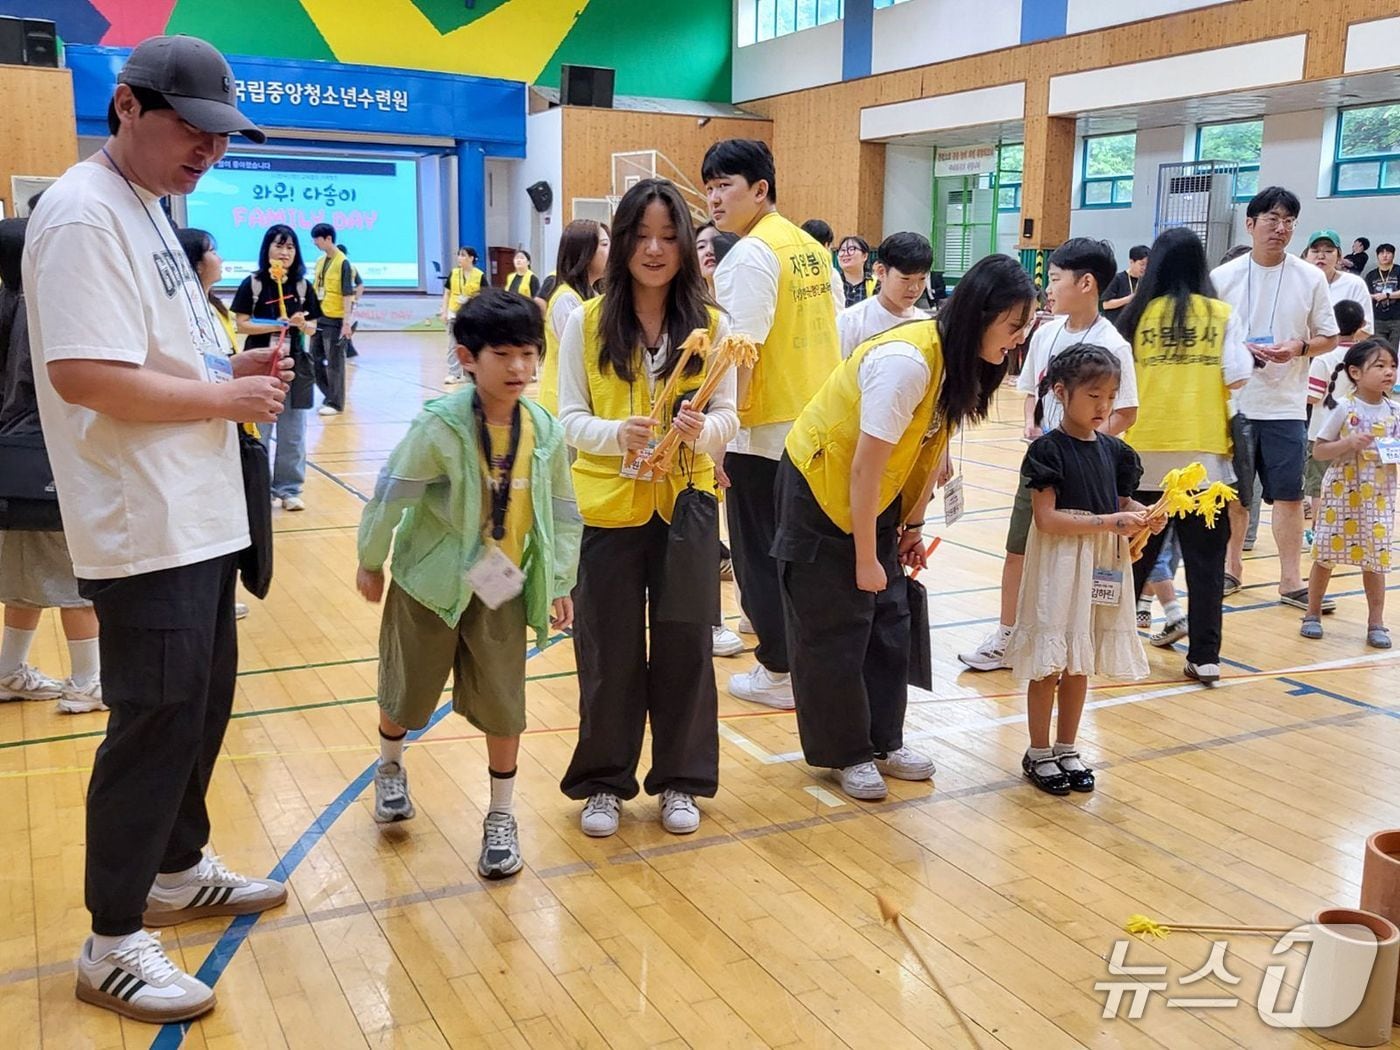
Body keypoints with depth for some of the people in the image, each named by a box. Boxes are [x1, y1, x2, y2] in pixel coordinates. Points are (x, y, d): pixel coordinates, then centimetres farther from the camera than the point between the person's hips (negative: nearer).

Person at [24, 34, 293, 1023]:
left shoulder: (147, 208, 15)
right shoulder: (85, 214, -16)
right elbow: (85, 376, -25)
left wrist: (234, 368, 3)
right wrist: (227, 397, -16)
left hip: (200, 518, 10)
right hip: (147, 529, -10)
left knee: (204, 703, 19)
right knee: (155, 722, -1)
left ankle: (178, 871, 38)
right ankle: (114, 944, 15)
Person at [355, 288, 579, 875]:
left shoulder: (544, 430, -8)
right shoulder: (440, 427, -21)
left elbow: (562, 512, 3)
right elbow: (392, 494, -12)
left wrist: (561, 583, 5)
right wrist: (370, 562, -2)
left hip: (503, 589, 3)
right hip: (430, 582, -2)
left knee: (504, 705, 3)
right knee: (407, 692, 15)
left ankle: (502, 818, 22)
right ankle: (390, 767, 47)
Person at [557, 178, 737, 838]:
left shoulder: (710, 324, 0)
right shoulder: (588, 321, -3)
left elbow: (727, 415, 0)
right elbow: (570, 417, -3)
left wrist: (701, 430, -22)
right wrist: (617, 433, -23)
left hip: (685, 503, 1)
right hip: (607, 505, -1)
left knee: (683, 645, 7)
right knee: (609, 649, 7)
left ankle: (679, 781, 26)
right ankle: (603, 781, 26)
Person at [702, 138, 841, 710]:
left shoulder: (749, 255, -14)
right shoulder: (811, 248, 11)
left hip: (767, 430, -8)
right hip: (817, 422, 8)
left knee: (760, 551, 4)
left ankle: (779, 672, 11)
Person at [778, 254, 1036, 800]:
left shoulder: (958, 361, -4)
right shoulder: (907, 362, -30)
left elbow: (931, 446, 5)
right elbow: (863, 469, -26)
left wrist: (913, 524, 8)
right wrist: (865, 558, -18)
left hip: (874, 498, 8)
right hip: (820, 489, -8)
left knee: (888, 620, 10)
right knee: (835, 628, 1)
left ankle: (883, 742, 23)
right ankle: (845, 754, 15)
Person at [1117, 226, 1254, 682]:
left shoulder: (1139, 314, 1)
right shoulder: (1223, 315, -1)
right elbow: (1237, 378, -7)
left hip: (1148, 452, 1)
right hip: (1205, 454, -1)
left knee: (1139, 552, 15)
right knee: (1205, 561, 4)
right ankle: (1204, 656, 6)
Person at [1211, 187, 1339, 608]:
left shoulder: (1310, 278, 1)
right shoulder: (1224, 277, 0)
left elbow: (1329, 337, 6)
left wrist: (1299, 347, -14)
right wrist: (1241, 349, -14)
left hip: (1286, 406, 0)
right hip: (1233, 403, 0)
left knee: (1289, 495, 0)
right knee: (1234, 494, 11)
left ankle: (1291, 580, 9)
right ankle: (1232, 566, 27)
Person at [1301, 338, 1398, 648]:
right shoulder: (1344, 408, -8)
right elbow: (1319, 451, -6)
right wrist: (1348, 443, -21)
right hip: (1342, 493, -3)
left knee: (1375, 559, 5)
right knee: (1326, 555, 5)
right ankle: (1313, 614, 20)